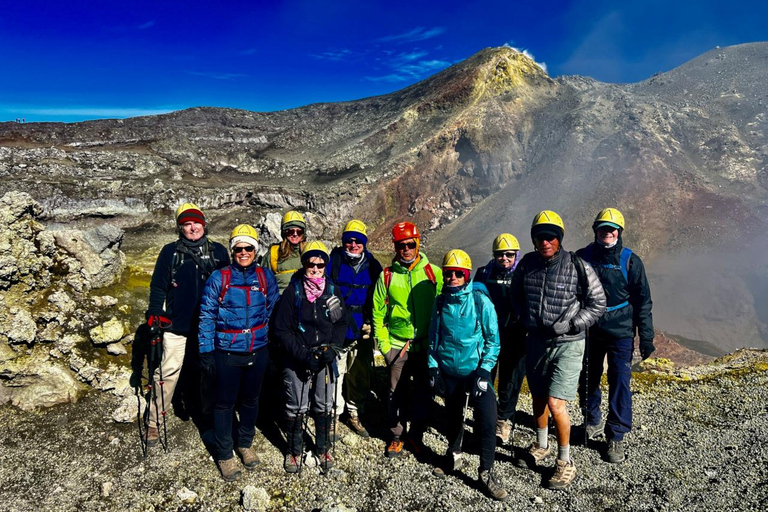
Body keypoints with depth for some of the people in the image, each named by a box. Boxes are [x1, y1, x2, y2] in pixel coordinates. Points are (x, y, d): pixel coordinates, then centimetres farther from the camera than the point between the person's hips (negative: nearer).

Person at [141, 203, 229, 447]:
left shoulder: (219, 251, 4)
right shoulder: (170, 252, 2)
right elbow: (158, 286, 4)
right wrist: (154, 314, -6)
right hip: (177, 325, -1)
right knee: (167, 373, 1)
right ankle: (154, 422, 17)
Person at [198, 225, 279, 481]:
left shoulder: (266, 277, -1)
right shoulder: (218, 278, -7)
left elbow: (273, 313, 7)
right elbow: (206, 317, -4)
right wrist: (206, 352, -6)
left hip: (258, 351, 3)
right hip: (227, 352, -2)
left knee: (251, 399, 17)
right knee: (225, 403, 8)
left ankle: (245, 444, 39)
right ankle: (224, 455, 25)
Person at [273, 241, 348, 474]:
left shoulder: (333, 291, 0)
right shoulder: (293, 291, -9)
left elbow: (341, 323, 6)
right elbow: (282, 328, -9)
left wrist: (332, 348, -9)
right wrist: (303, 355, -16)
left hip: (325, 359, 3)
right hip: (296, 360, -2)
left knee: (325, 406, 14)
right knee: (296, 408, 8)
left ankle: (323, 448, 33)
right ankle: (294, 451, 29)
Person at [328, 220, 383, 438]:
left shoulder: (373, 265, 3)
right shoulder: (333, 261, -6)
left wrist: (372, 322, 1)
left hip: (363, 332, 3)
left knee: (361, 376, 14)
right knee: (335, 375, 1)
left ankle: (354, 414, 33)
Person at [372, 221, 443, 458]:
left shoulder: (434, 273, -3)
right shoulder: (387, 276, 0)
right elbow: (378, 313, 4)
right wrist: (383, 343, -2)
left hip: (426, 345, 0)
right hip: (397, 346, 0)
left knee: (424, 391, 10)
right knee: (397, 392, 9)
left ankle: (416, 435, 29)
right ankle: (396, 436, 27)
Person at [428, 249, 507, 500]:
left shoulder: (481, 301, -11)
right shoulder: (440, 303, 0)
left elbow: (493, 339, -6)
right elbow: (433, 337, 10)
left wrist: (484, 370, -13)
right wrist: (433, 368, 5)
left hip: (476, 371, -3)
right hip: (449, 372, 3)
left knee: (488, 421, -9)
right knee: (453, 416, 17)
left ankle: (485, 473, 9)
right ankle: (454, 453, 44)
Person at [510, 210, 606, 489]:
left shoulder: (577, 266, -14)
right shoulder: (527, 264, -2)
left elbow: (598, 303, -6)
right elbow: (516, 295, 16)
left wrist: (570, 325, -15)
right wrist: (526, 318, 5)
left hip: (567, 343, -5)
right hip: (535, 340, 5)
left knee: (555, 403, -10)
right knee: (538, 397, 18)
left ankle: (565, 462, 11)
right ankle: (541, 447, 42)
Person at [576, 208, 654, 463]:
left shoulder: (630, 261, -4)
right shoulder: (582, 257, 0)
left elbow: (643, 301, -1)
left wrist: (646, 337, -3)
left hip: (621, 332, -2)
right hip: (589, 330, 3)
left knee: (620, 382, -4)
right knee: (588, 379, 13)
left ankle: (616, 436, 9)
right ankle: (593, 420, 37)